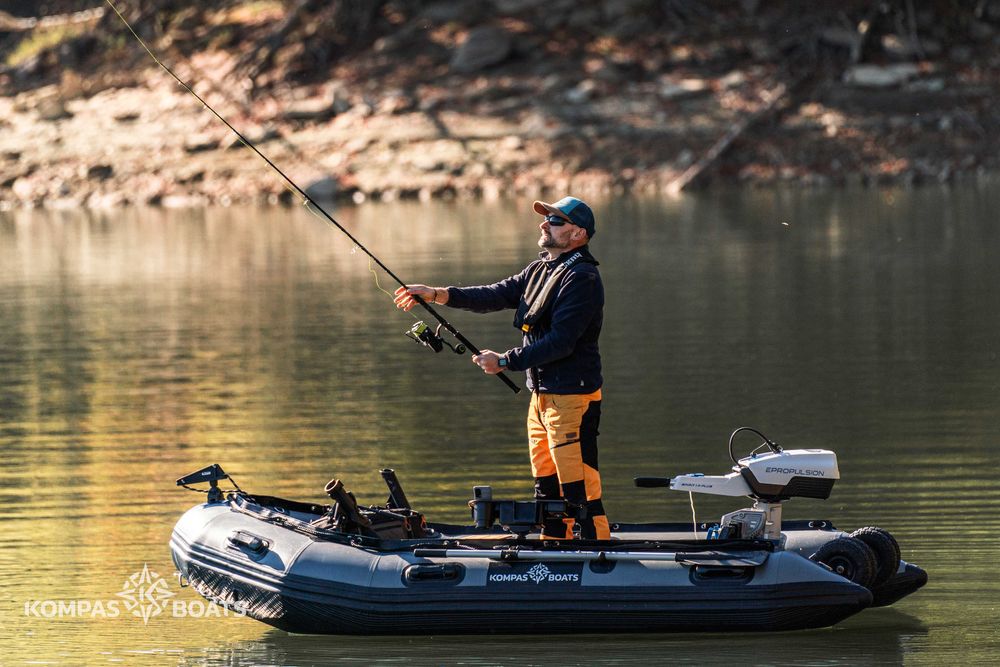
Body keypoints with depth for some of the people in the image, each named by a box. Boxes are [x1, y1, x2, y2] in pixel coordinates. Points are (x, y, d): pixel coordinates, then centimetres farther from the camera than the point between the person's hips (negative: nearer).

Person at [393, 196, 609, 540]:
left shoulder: (582, 279, -15)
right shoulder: (540, 270, 16)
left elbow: (559, 342, -21)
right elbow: (498, 295, 9)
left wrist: (505, 361, -17)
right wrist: (438, 294, -2)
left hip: (572, 398, -10)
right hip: (542, 395, 10)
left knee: (580, 490, -11)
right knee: (547, 486, 15)